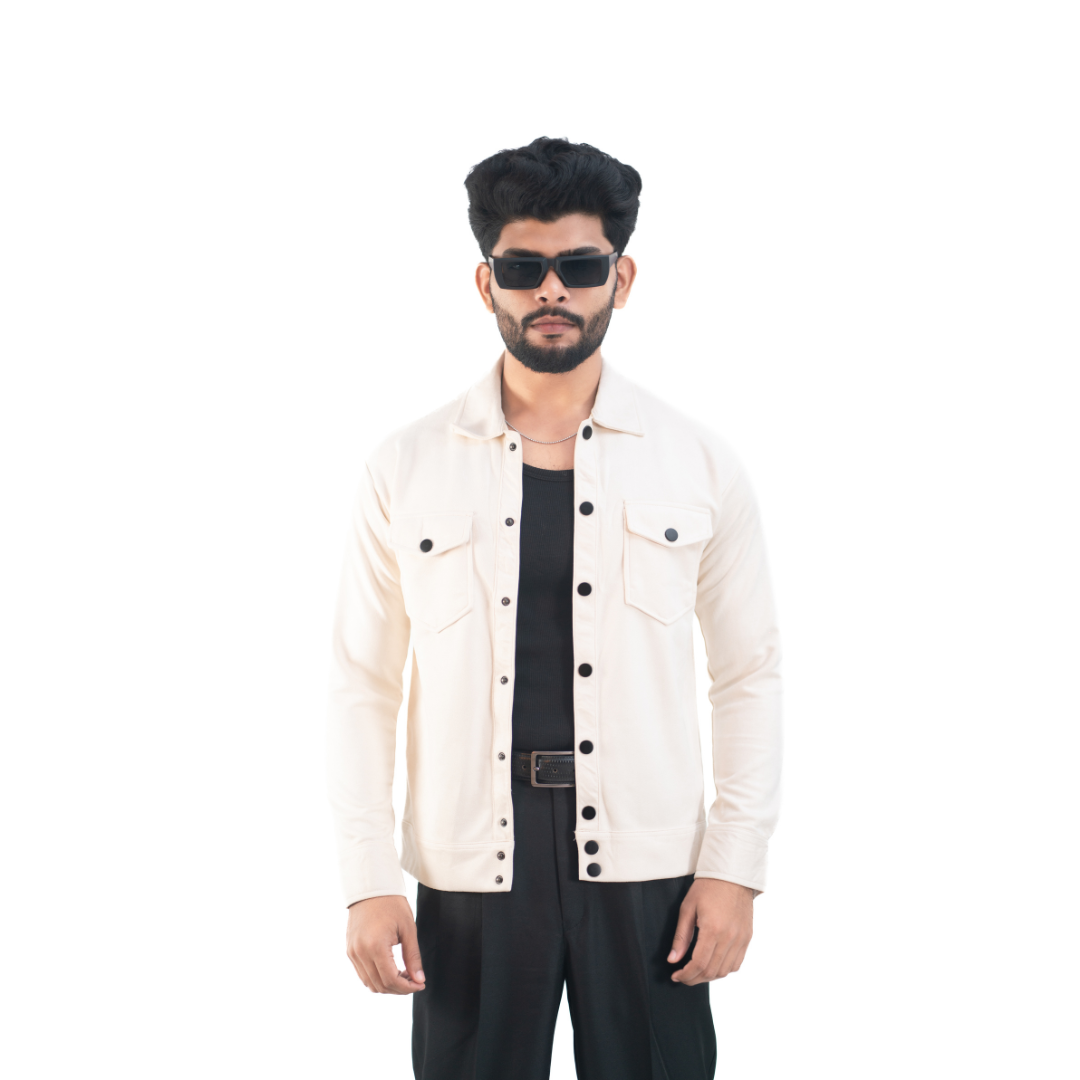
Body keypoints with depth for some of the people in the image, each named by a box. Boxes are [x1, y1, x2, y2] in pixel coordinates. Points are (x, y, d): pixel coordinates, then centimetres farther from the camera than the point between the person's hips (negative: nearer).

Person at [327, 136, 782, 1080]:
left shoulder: (700, 464, 2)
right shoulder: (406, 471, 2)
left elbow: (750, 671, 5)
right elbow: (363, 684, 4)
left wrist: (736, 865, -1)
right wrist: (369, 882, -2)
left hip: (647, 867, 0)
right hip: (469, 871, 0)